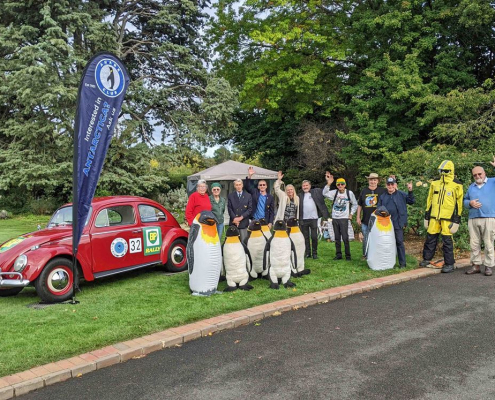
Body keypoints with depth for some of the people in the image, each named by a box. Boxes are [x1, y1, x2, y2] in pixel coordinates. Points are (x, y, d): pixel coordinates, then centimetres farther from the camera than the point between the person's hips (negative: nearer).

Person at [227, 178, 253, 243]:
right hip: (233, 222, 0)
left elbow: (250, 209, 1)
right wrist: (234, 218, -10)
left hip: (244, 222, 0)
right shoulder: (230, 196, 10)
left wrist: (241, 217, -9)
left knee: (244, 241, -1)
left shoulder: (248, 196, 8)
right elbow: (229, 208, 3)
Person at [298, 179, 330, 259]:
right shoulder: (300, 195, 5)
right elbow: (297, 207, -1)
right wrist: (298, 219, -9)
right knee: (305, 237, 8)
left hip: (313, 219, -1)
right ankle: (307, 253, 16)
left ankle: (314, 253, 13)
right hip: (303, 220, 1)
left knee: (314, 237, 3)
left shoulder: (315, 192, 6)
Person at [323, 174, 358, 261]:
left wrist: (351, 214, 3)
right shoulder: (334, 192, 1)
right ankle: (338, 255, 17)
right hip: (335, 218, 3)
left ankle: (348, 255, 3)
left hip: (344, 218, -3)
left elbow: (355, 204, 10)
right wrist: (328, 184, -27)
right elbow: (325, 193, -17)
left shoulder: (349, 193, -2)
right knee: (337, 238, 9)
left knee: (345, 237, -8)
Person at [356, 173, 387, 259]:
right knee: (365, 239, 11)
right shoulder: (363, 191, 8)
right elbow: (359, 205, 12)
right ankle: (365, 255, 24)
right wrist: (358, 217, 8)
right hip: (365, 221, 3)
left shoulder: (383, 191, -1)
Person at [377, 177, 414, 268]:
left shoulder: (401, 194, 1)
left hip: (398, 223, -3)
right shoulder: (382, 196, 9)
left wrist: (410, 191, -16)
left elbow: (412, 201, -4)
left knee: (399, 242, 1)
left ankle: (402, 263, 7)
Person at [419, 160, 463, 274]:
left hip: (448, 218, -4)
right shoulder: (435, 184, 10)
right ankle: (426, 259, 21)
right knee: (430, 238, 8)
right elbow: (430, 200, 15)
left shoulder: (456, 185, -1)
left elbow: (459, 203, 1)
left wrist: (457, 218, -3)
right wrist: (427, 214, 13)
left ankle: (449, 264, 8)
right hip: (434, 217, 4)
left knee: (447, 241, -1)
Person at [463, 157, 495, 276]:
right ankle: (476, 265, 12)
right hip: (473, 219, 4)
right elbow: (465, 200, 22)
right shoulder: (471, 187, 19)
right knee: (474, 244, 5)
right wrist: (470, 203, -1)